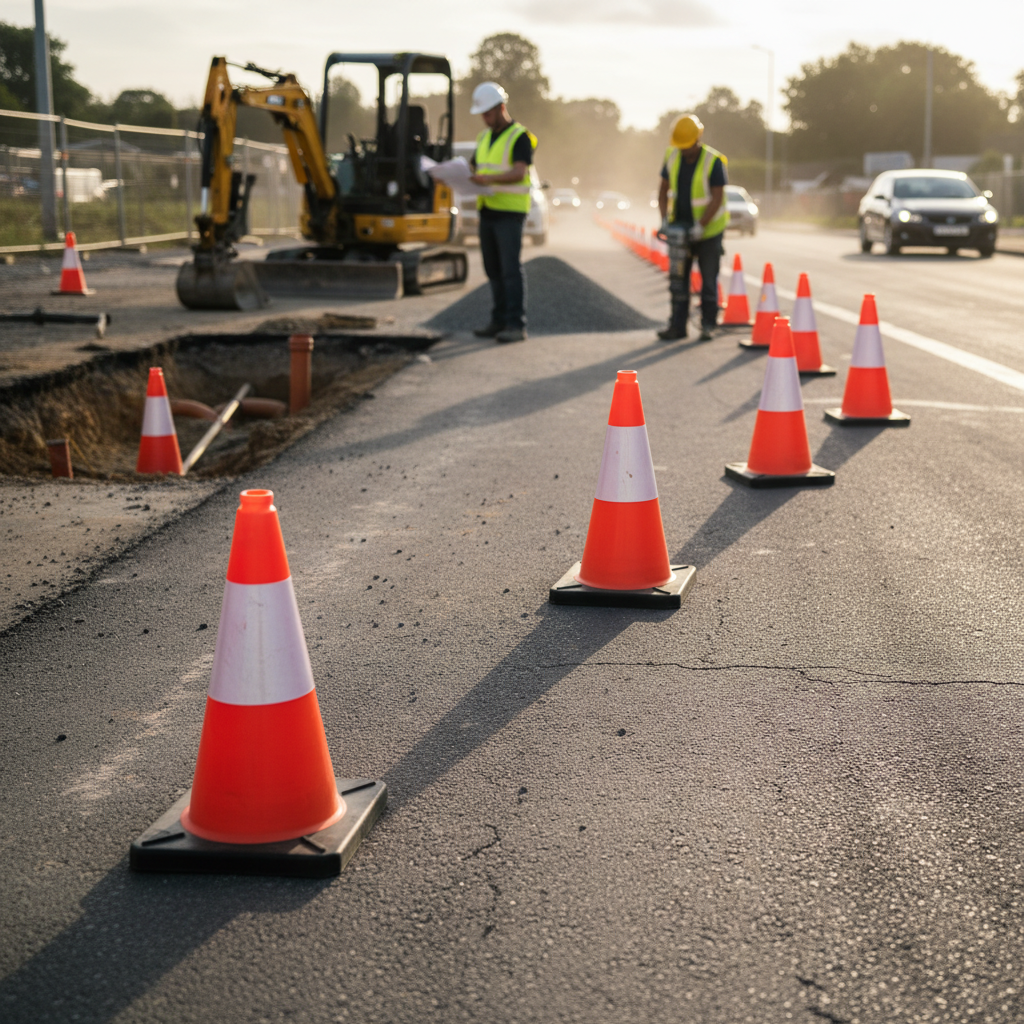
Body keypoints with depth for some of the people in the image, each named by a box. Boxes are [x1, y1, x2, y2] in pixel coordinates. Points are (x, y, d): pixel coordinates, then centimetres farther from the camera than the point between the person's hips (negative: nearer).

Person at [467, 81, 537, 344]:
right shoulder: (484, 138, 17)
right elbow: (476, 169, 20)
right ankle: (499, 321, 14)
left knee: (511, 269, -10)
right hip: (487, 211, 7)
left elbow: (519, 173, -21)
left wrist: (489, 179, -36)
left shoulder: (520, 137, -8)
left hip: (510, 212, -7)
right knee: (494, 270, 8)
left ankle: (517, 325, -10)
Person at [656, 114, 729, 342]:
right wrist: (665, 219, -6)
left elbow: (717, 198, -19)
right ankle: (677, 325, 6)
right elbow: (663, 189, 5)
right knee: (677, 278, 2)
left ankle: (708, 325, 12)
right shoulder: (672, 157, -2)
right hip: (680, 228, 5)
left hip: (708, 229, -4)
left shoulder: (713, 162, -17)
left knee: (708, 279, 3)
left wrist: (700, 226, -24)